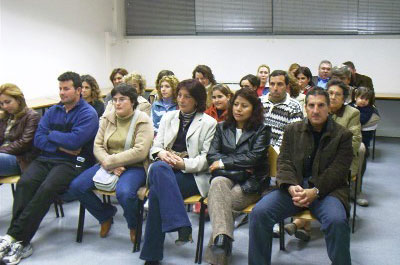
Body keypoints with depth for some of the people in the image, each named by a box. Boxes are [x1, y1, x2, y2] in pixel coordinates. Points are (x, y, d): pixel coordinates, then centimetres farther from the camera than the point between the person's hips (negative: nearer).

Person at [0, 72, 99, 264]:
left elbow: (75, 140, -15)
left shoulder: (88, 113, 1)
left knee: (47, 188, -32)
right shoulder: (52, 111, 19)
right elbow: (38, 139, 8)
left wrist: (51, 135, 1)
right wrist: (62, 146, -7)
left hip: (72, 162, -5)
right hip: (46, 159, 5)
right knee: (24, 183, -25)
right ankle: (20, 242, -29)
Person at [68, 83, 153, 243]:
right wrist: (110, 166, -15)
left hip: (134, 167, -5)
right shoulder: (108, 118, 10)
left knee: (124, 193, -36)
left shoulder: (143, 121, -5)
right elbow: (97, 146, 3)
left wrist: (110, 161, -18)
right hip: (108, 165, 6)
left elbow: (140, 152, -17)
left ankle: (134, 226, 0)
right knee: (76, 186, -13)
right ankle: (106, 215, 14)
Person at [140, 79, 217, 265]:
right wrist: (161, 153, -9)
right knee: (158, 168, -35)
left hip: (192, 174, -4)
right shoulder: (168, 117, 21)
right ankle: (182, 227, -34)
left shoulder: (209, 123, 6)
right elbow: (155, 146, 15)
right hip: (165, 169, 4)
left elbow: (207, 158, -2)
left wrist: (184, 163, -17)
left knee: (157, 191, -31)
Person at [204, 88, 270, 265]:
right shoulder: (222, 128, 20)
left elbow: (254, 158, -7)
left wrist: (223, 162, -5)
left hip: (250, 184, -2)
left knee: (218, 200, -30)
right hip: (225, 178, 2)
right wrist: (239, 165, -6)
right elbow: (211, 156, 7)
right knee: (217, 183, -35)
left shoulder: (262, 130, 9)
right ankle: (222, 238, -50)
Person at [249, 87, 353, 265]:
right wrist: (291, 186, -14)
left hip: (327, 189, -2)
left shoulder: (342, 135, 5)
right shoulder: (292, 130, 14)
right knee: (259, 212, -20)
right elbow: (284, 162, 7)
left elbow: (338, 171, -4)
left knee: (337, 220, -34)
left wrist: (315, 191, -19)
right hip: (294, 187, 2)